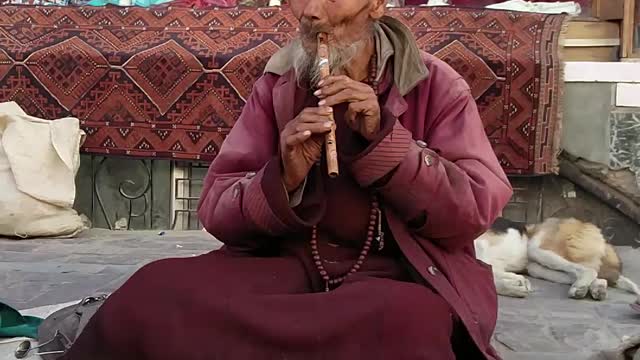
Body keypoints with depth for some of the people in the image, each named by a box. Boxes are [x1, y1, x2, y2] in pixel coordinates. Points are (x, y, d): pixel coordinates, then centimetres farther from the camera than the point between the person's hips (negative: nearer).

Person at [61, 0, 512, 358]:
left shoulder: (437, 86, 2)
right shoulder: (276, 85, 7)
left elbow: (475, 211, -5)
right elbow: (216, 211, 3)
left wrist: (383, 138, -16)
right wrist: (283, 181, -19)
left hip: (397, 273, 0)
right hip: (287, 263, 1)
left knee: (409, 324, -37)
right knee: (158, 290, -26)